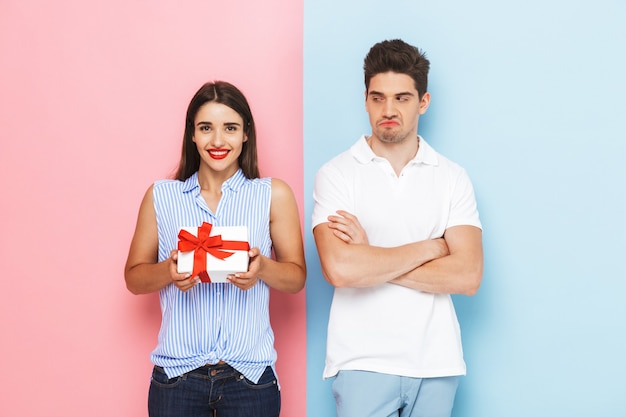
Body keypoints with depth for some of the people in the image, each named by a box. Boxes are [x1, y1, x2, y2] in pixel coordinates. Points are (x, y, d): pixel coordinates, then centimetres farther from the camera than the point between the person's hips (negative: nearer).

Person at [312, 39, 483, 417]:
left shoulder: (453, 178, 3)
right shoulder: (336, 174, -3)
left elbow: (468, 275, -7)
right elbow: (340, 268, -18)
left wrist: (371, 261, -12)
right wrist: (430, 247, -8)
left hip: (437, 363, 2)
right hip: (363, 361, -2)